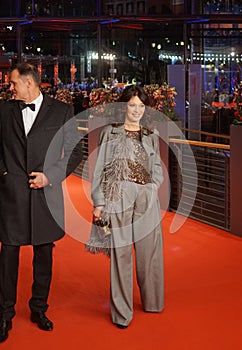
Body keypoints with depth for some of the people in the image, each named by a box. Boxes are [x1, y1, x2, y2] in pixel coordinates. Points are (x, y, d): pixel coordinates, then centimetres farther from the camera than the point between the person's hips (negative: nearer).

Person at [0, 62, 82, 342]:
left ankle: (39, 309, 26)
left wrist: (50, 176, -8)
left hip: (46, 194, -1)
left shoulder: (61, 111, 2)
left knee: (44, 254, 10)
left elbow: (75, 152, 3)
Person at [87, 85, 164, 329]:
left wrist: (153, 186, 2)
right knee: (120, 253, -2)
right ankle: (122, 312, 7)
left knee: (149, 250, 8)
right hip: (118, 197, -3)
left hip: (147, 199, 3)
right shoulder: (110, 133, 5)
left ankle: (152, 301, 27)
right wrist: (99, 202, -4)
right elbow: (99, 169, 2)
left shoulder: (151, 135, 15)